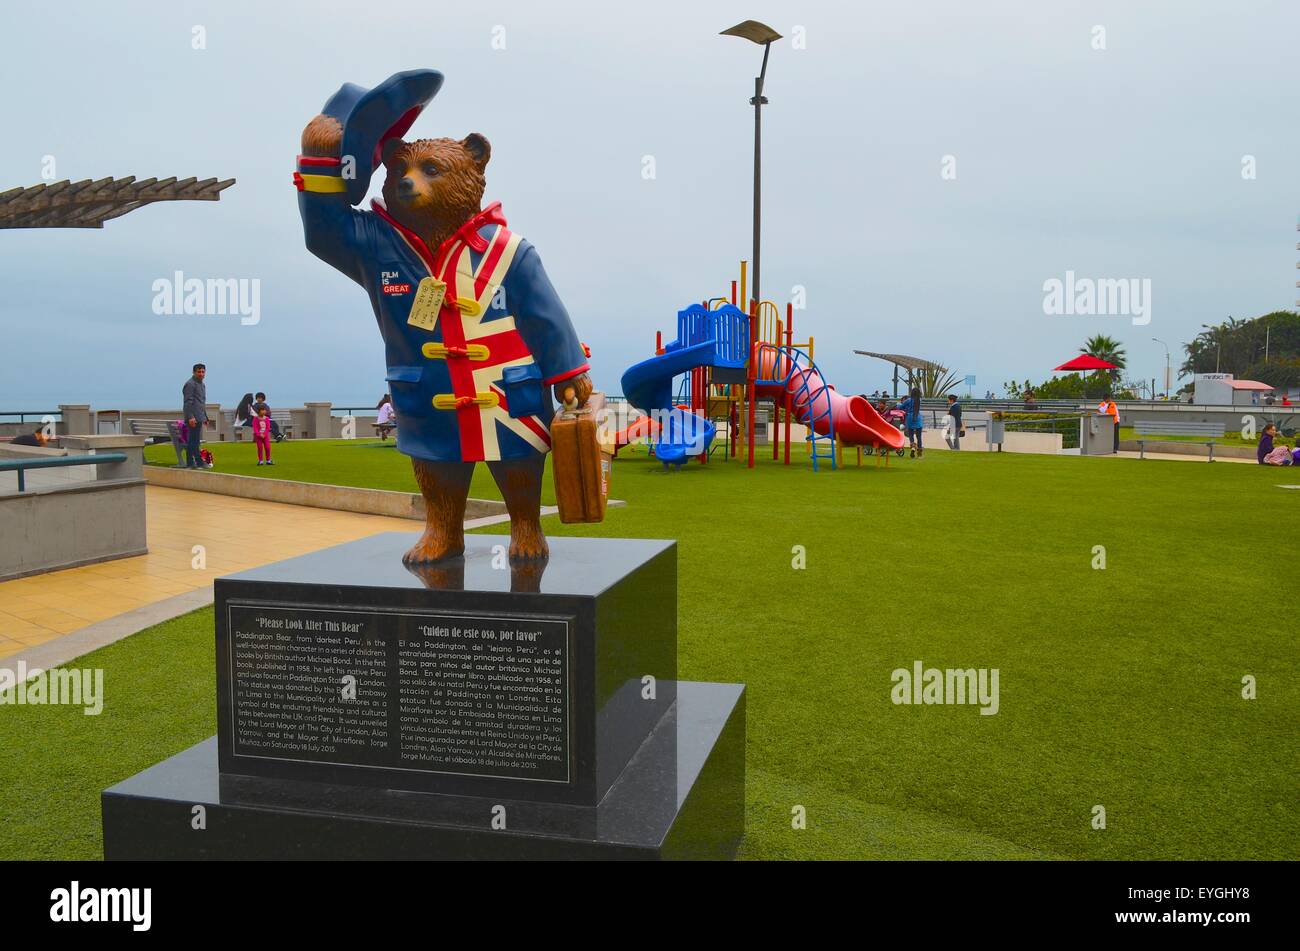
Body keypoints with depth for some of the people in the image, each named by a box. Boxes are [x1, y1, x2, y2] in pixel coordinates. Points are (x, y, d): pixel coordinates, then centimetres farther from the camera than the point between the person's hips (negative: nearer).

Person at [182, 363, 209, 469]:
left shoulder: (202, 384, 20)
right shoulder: (190, 384, -10)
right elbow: (188, 402, -16)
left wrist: (205, 417, 25)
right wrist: (190, 417, -23)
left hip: (199, 417, 10)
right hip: (193, 417, -10)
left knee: (192, 440, 10)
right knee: (195, 440, -9)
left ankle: (190, 463, 13)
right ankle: (200, 462, -10)